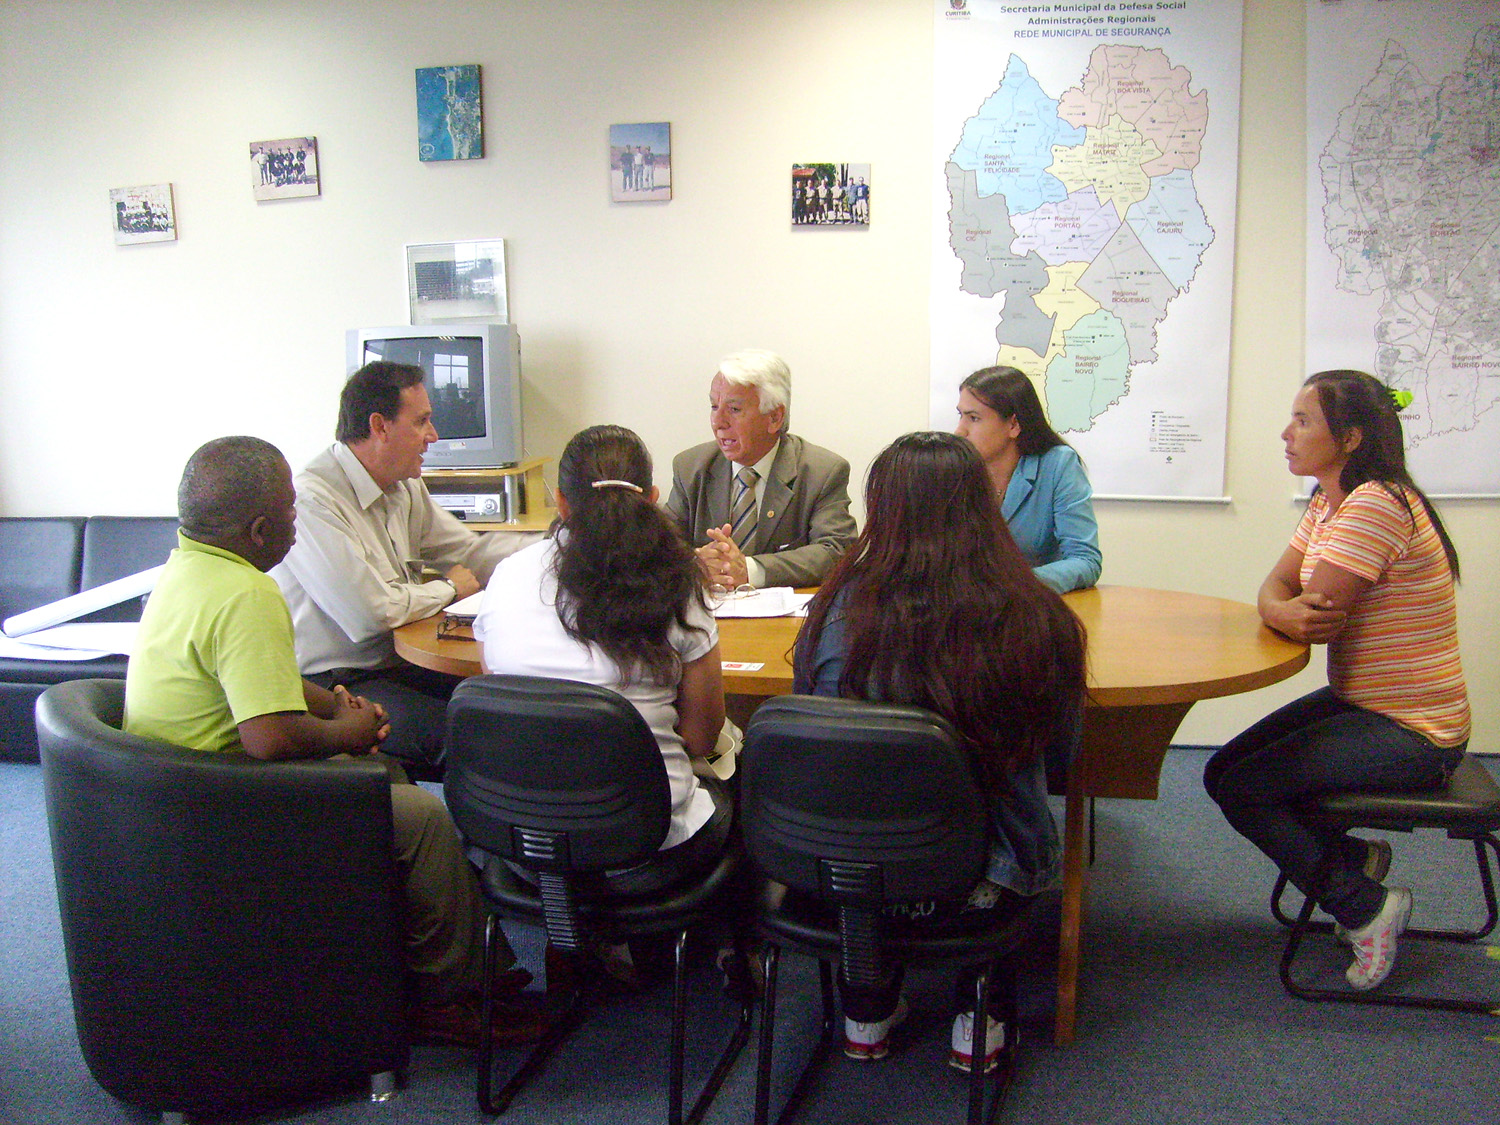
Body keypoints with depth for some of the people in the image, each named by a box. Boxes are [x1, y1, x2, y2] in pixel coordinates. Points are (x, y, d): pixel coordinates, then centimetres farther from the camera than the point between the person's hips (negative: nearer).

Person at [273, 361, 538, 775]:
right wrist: (450, 588, -8)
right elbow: (372, 613, -27)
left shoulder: (405, 487, 9)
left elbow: (473, 551, 17)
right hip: (333, 682, -9)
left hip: (395, 662, 9)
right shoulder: (311, 500, -21)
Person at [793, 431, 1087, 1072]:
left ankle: (867, 1015, 40)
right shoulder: (1037, 620, -15)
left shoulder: (838, 610, -15)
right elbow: (1058, 761, 2)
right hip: (982, 893, 0)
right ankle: (975, 1019, 36)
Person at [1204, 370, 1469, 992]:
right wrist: (1288, 610, -23)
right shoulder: (1329, 500, 7)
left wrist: (1286, 610, -5)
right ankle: (1357, 857, 22)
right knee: (1223, 772, 7)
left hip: (1409, 733, -9)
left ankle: (1367, 907, 4)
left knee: (1242, 788, -12)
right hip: (1359, 703, 9)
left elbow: (1319, 619, -28)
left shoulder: (1376, 504, -25)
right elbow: (1276, 590, 1)